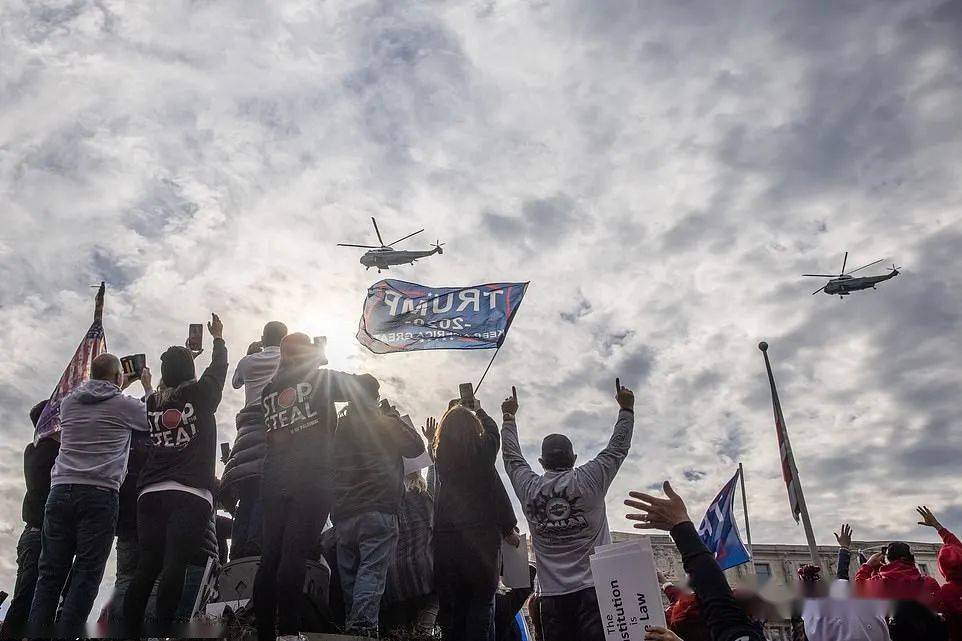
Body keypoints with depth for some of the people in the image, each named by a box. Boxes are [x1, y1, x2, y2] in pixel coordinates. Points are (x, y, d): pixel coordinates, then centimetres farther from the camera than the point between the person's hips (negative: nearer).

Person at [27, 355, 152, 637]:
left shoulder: (68, 402, 14)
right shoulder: (125, 405, 0)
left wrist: (118, 390, 41)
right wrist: (148, 387, 30)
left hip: (61, 491, 5)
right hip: (100, 494, -5)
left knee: (51, 572, 6)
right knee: (87, 574, -3)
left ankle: (36, 633, 4)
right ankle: (67, 634, -8)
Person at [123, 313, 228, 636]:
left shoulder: (152, 401, 15)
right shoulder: (200, 393, 4)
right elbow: (218, 367, 21)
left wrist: (183, 353, 49)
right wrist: (218, 338, 39)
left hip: (150, 493, 5)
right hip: (190, 493, -5)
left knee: (146, 567, 4)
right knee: (174, 567, -12)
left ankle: (129, 630, 0)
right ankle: (161, 630, -19)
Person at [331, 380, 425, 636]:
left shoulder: (338, 426, 9)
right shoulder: (385, 424, -1)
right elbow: (416, 447, 11)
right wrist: (394, 416, 16)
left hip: (343, 514, 4)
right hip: (378, 511, -4)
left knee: (348, 574, 12)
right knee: (372, 571, -9)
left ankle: (351, 624, 18)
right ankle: (363, 625, -21)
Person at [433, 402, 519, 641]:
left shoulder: (441, 456, 3)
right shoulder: (482, 452, -6)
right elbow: (492, 431, 14)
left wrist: (454, 414, 39)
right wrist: (478, 410, 32)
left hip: (447, 539, 4)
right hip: (482, 538, -4)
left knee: (452, 606, 12)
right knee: (482, 604, 3)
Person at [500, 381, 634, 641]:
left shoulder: (529, 489, 4)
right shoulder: (589, 480, -2)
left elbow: (512, 456, 21)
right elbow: (618, 447, 9)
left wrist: (509, 417, 33)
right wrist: (626, 408, 21)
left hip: (552, 595, 3)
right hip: (594, 589, -2)